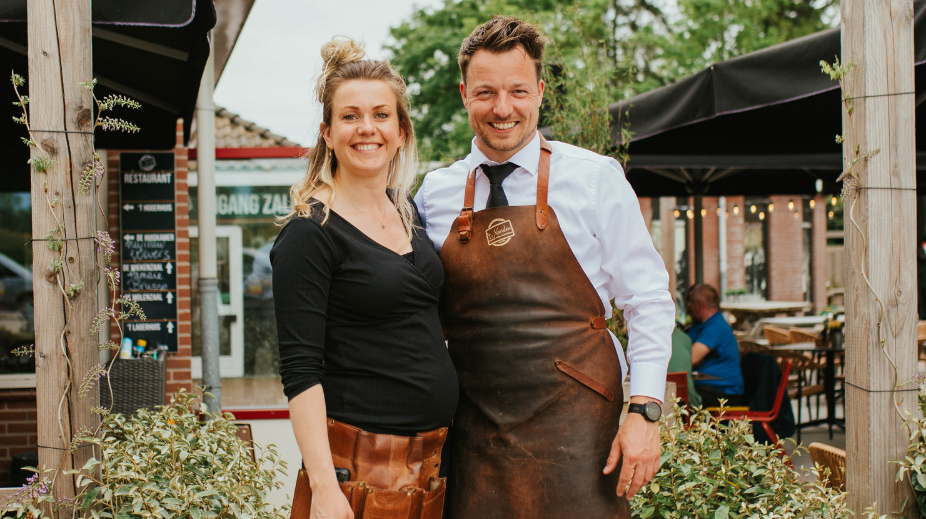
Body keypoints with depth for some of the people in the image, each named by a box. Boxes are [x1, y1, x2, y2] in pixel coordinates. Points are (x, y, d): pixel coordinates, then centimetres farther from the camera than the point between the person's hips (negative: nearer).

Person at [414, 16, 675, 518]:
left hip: (574, 429, -2)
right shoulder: (434, 193, 7)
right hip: (473, 433, 3)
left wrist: (644, 411, -9)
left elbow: (648, 301, -1)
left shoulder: (595, 179, -2)